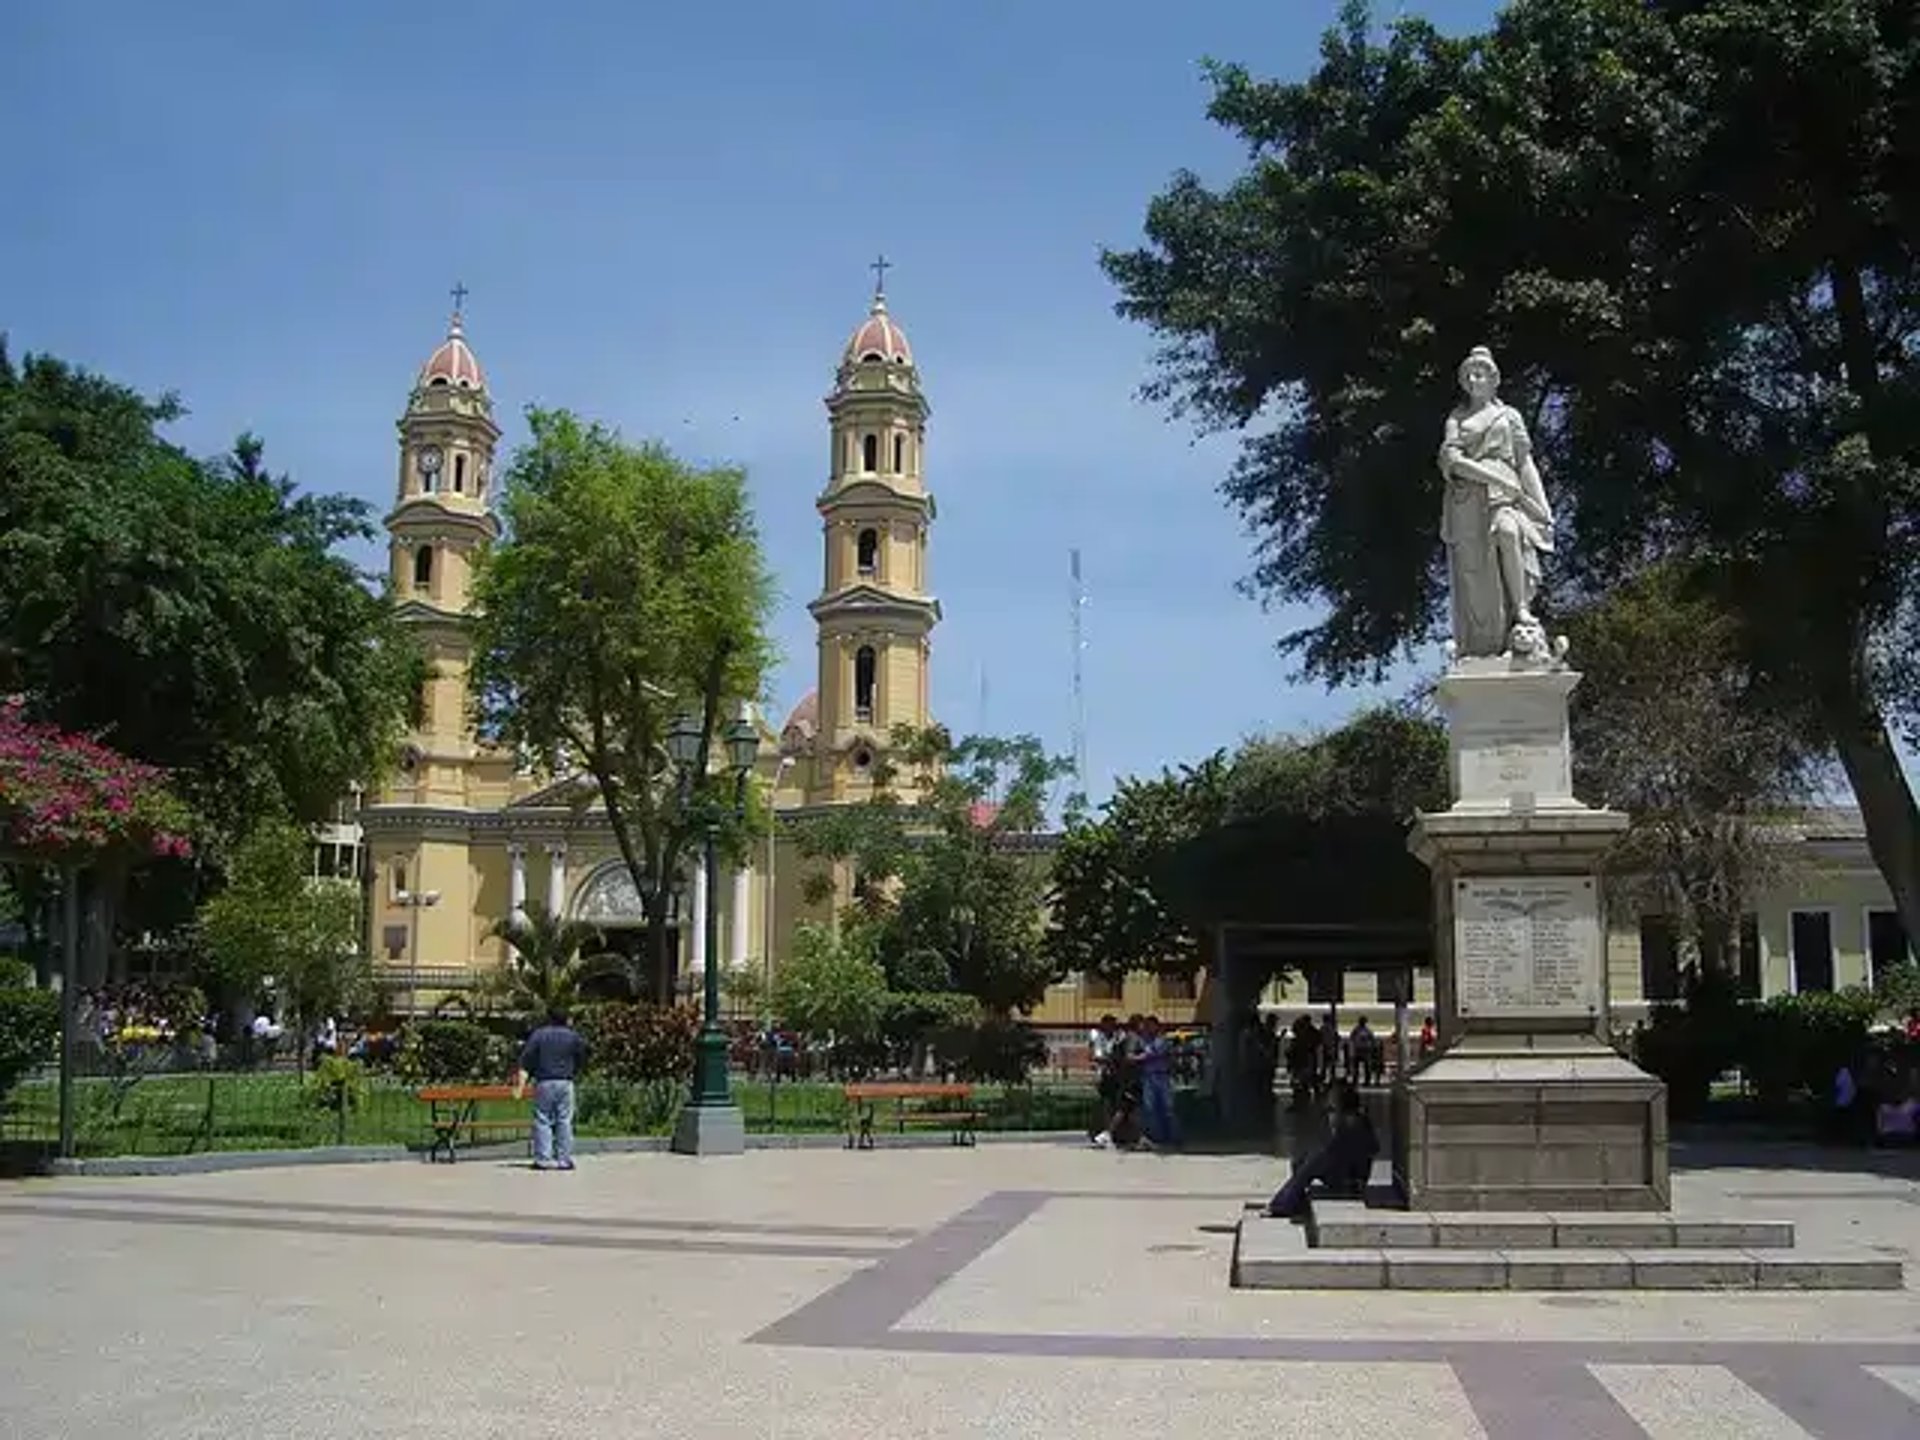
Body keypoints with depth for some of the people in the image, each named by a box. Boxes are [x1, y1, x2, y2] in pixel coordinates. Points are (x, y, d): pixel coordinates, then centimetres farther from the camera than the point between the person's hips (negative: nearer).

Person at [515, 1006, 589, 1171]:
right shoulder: (573, 1036, 6)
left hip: (544, 1083, -1)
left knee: (542, 1121, 3)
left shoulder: (538, 1035, 2)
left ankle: (543, 1159, -1)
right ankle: (564, 1159, 3)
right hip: (565, 1083, 1)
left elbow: (525, 1062, -3)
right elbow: (582, 1060, 11)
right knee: (564, 1121, 4)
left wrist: (520, 1083, -4)